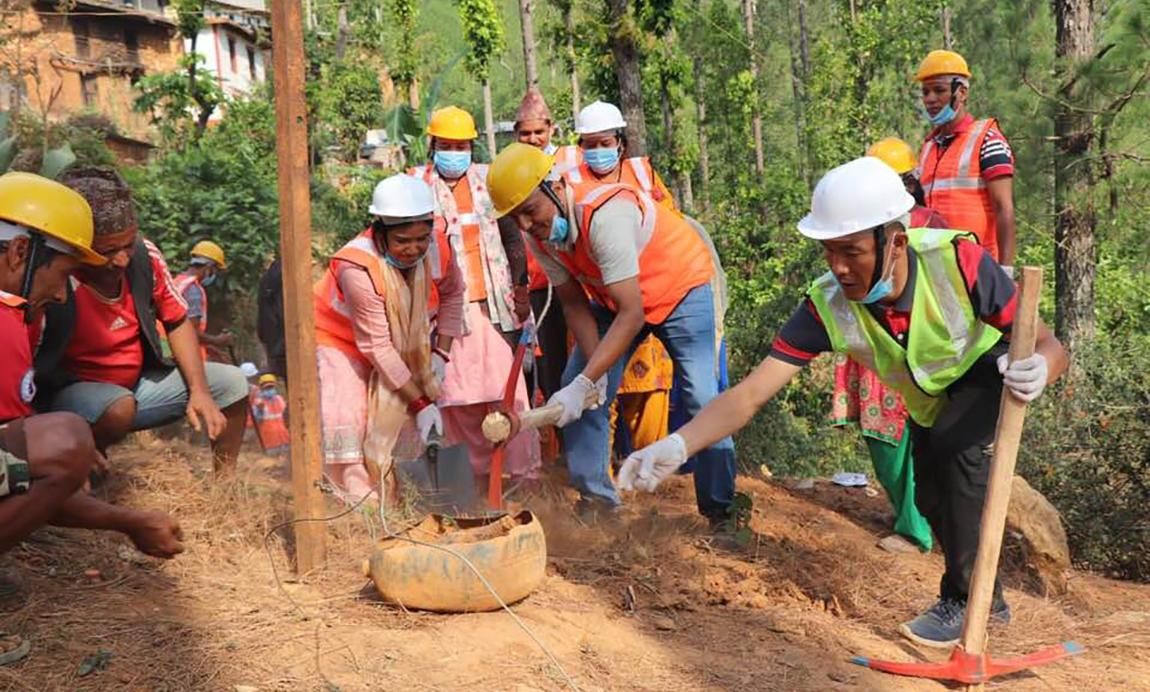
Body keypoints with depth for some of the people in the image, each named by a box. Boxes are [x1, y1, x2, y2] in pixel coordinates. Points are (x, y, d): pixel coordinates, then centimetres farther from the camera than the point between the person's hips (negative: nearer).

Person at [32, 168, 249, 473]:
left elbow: (177, 323, 2)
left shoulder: (144, 255, -13)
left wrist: (199, 390, -8)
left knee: (230, 383, 0)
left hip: (138, 383, 6)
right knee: (119, 407, -37)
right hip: (71, 392, -6)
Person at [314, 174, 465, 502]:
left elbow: (452, 294, 1)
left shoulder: (437, 246, -21)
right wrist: (420, 402, -29)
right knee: (345, 422, -18)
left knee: (399, 418, 1)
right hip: (340, 339, -5)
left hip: (401, 341, 5)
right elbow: (377, 346, -32)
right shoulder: (357, 268, -37)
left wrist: (440, 353, -9)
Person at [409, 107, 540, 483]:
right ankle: (477, 467, 14)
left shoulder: (489, 179, 11)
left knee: (508, 386, -1)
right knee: (457, 392, 2)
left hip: (494, 301, 1)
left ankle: (523, 470, 5)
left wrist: (520, 288, 9)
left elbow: (512, 238, 14)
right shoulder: (416, 184, 3)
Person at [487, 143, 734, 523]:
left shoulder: (605, 215, -38)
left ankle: (721, 509, -1)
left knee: (701, 398, -14)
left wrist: (585, 382, -40)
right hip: (615, 298, 7)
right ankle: (596, 496, 7)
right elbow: (574, 303, -6)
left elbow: (631, 314, -39)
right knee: (577, 387, -3)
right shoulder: (539, 235, -14)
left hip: (679, 288, -7)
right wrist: (594, 369, -20)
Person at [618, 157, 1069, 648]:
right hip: (928, 398, 4)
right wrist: (677, 445, -53)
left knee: (955, 446, -30)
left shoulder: (957, 260, -40)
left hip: (992, 367, -4)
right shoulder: (828, 305, -33)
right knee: (933, 501, 6)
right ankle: (989, 598, 36)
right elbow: (750, 393, -36)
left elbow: (1048, 345, -32)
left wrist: (1037, 367, -58)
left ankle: (964, 597, -9)